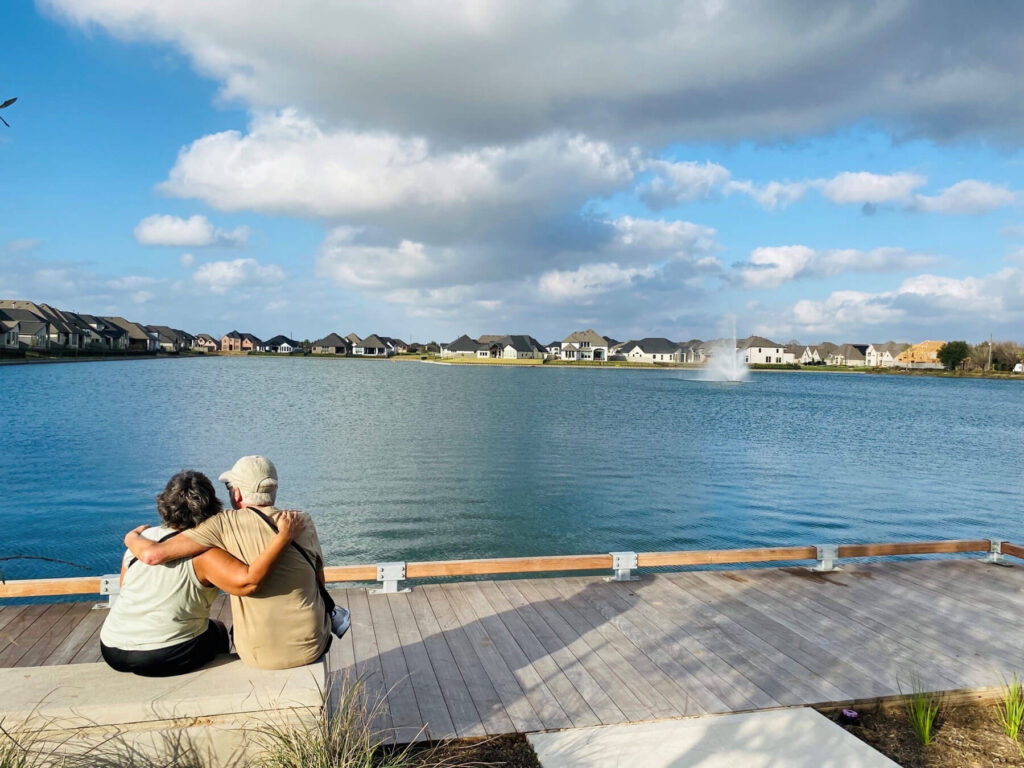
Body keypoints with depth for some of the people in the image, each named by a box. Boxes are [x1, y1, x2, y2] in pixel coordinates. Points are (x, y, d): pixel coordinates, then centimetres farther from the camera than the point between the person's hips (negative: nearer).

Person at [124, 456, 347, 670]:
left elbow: (153, 554, -15)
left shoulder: (225, 524, -12)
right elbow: (320, 581, 6)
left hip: (259, 656, -2)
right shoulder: (303, 523, -5)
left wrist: (131, 538, 6)